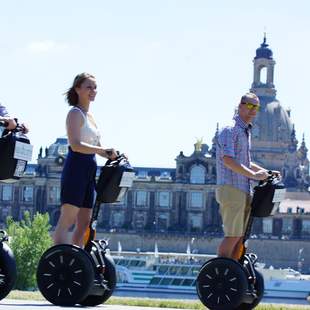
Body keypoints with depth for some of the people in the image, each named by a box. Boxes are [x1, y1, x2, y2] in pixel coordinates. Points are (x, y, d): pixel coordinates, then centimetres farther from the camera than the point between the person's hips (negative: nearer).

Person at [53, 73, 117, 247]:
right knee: (67, 221, -13)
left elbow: (97, 148, 24)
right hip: (76, 168, -9)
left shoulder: (90, 116, 20)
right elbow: (76, 145, -19)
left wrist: (112, 156, 6)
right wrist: (103, 150, -23)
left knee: (84, 223, 7)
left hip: (89, 172, 9)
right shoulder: (75, 113, -6)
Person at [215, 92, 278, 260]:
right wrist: (253, 175, -20)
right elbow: (228, 160, -22)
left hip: (243, 190, 9)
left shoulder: (245, 131, 21)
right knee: (233, 236, -11)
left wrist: (266, 172, 21)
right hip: (231, 189, -9)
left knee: (240, 236, 8)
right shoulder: (230, 130, -10)